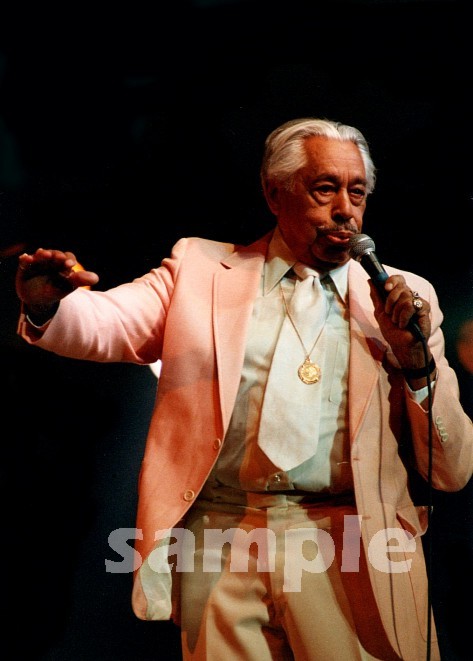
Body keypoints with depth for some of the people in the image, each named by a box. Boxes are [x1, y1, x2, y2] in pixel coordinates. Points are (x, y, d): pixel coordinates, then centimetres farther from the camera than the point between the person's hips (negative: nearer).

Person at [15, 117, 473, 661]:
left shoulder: (404, 297, 10)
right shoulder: (200, 266, 11)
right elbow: (103, 323, -5)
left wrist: (418, 364, -8)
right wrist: (47, 305, -27)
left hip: (350, 557, 0)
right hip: (219, 547, 0)